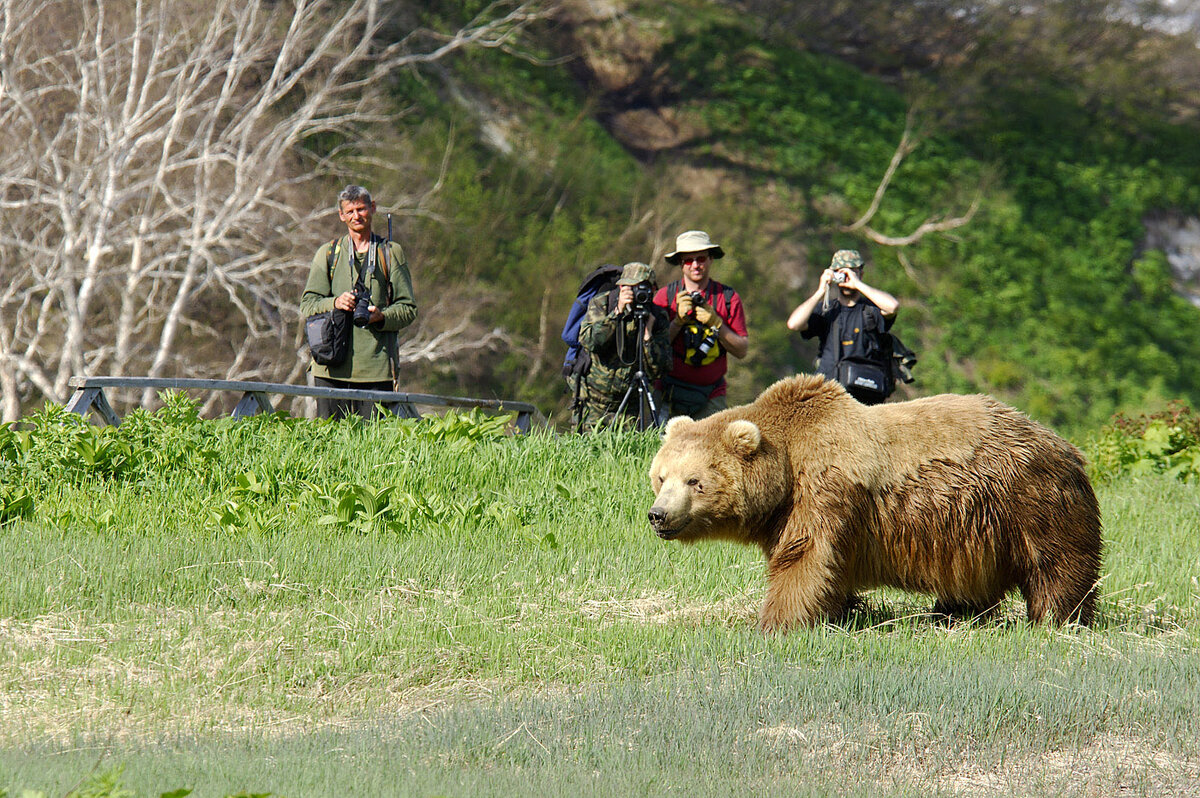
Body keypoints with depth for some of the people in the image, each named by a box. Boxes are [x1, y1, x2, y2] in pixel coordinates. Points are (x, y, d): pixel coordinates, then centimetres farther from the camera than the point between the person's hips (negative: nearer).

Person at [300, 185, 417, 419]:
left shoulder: (391, 253, 13)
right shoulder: (328, 254, 15)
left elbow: (408, 308, 9)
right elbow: (307, 305, 8)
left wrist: (381, 317, -12)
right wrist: (335, 303, -13)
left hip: (376, 366, -1)